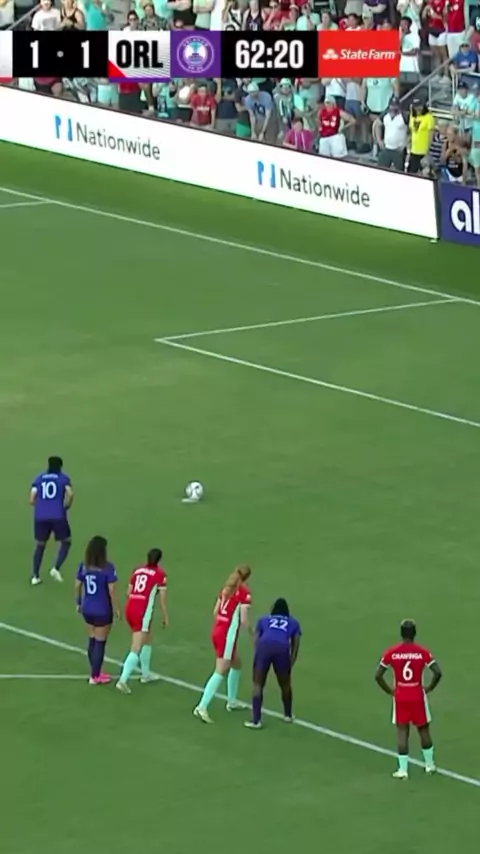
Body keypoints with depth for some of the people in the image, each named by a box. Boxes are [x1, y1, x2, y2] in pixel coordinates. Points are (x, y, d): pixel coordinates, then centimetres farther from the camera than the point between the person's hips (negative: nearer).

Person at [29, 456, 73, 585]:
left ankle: (35, 576, 13)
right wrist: (66, 507, 6)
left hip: (40, 517, 3)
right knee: (66, 543, 17)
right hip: (58, 516, -3)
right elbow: (70, 494, -11)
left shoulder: (39, 479, 12)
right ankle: (56, 569, -2)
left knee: (40, 545, 19)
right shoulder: (63, 478, 6)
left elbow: (32, 500, 4)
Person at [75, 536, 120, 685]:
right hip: (102, 610, -5)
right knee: (100, 643, 5)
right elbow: (112, 590, -17)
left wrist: (79, 603, 19)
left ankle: (95, 672, 30)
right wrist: (116, 609, -8)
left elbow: (77, 586, 4)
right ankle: (95, 677, 11)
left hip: (87, 609, 5)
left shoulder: (83, 566, -2)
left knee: (92, 641, 19)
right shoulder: (107, 568, -18)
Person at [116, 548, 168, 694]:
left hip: (130, 608, 7)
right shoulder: (160, 574, -3)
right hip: (143, 612, -7)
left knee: (147, 640, 28)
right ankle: (123, 680, -20)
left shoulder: (138, 571, 13)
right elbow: (162, 598, -3)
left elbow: (129, 592, 15)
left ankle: (146, 674, 38)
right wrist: (165, 616, 7)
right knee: (136, 649, -9)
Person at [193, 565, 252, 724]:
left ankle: (232, 701, 34)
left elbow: (215, 612, 13)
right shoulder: (244, 593, -12)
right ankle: (202, 707, -18)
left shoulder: (227, 589, 10)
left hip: (217, 630, 8)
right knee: (220, 673, -9)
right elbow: (243, 621, -15)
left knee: (236, 665, 26)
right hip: (228, 635, -8)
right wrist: (252, 633, 4)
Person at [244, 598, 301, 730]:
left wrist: (261, 659, 24)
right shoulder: (293, 623, 33)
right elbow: (295, 645, 21)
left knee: (258, 684, 5)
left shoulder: (263, 620, 33)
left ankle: (256, 720, -4)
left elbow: (256, 641, 22)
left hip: (264, 646, 0)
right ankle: (288, 715, 38)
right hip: (282, 648, 0)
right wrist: (290, 664, 20)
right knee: (285, 685, 22)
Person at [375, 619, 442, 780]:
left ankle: (403, 769, 2)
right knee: (423, 729, 16)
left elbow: (378, 675, -8)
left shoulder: (391, 652, -7)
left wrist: (389, 690, 4)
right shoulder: (422, 652, -10)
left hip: (400, 696, 1)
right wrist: (429, 688, -1)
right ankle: (429, 764, 27)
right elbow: (438, 672, -16)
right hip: (418, 696, -1)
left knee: (402, 731, 6)